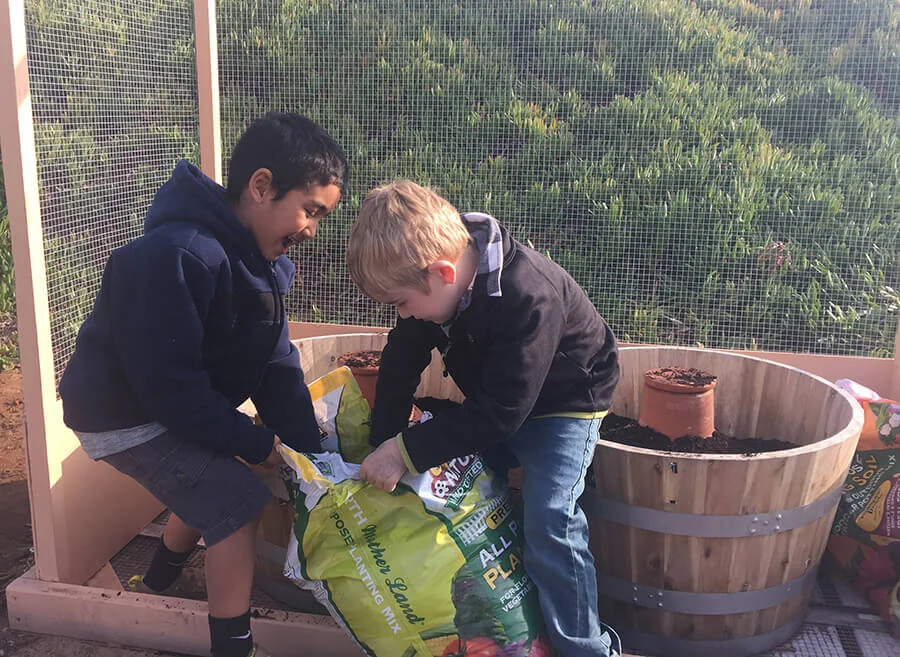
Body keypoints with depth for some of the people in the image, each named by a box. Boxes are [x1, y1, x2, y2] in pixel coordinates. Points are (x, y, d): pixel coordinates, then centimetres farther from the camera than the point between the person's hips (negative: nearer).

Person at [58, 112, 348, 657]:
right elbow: (169, 383, -31)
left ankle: (156, 587, 48)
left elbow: (276, 364, -1)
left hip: (176, 406, 9)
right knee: (237, 500, -12)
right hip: (123, 414, -9)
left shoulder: (262, 257, -2)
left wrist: (309, 448, -6)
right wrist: (254, 441, -22)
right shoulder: (177, 257, -31)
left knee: (210, 484, 22)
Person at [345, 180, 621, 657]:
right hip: (491, 398, 7)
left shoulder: (529, 296, -38)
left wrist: (406, 452, -33)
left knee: (548, 519, -19)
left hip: (563, 400, -7)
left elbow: (501, 412, -36)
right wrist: (382, 450, -10)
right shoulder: (432, 280, -16)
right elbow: (400, 367, -6)